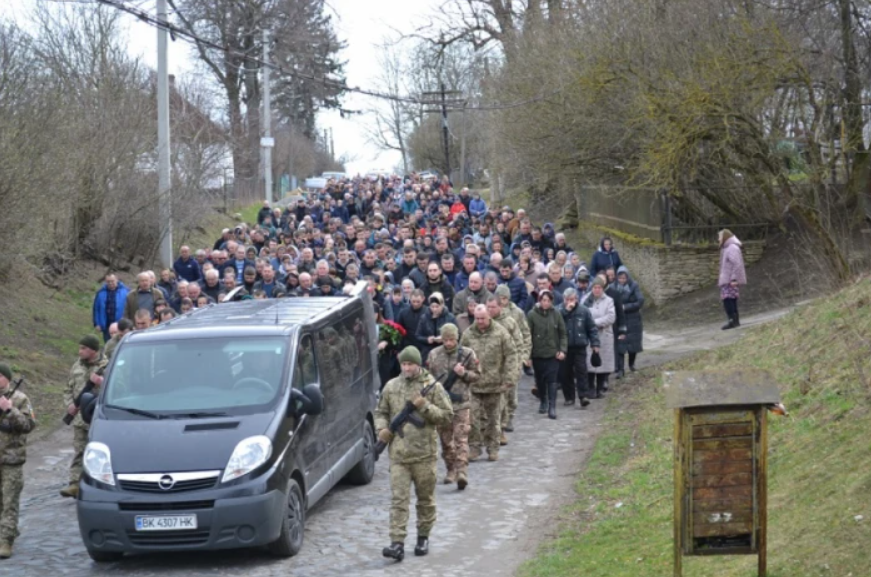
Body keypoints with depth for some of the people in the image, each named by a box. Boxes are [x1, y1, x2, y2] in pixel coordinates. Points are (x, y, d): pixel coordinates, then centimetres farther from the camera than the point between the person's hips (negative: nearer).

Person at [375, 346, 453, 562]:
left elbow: (447, 415, -2)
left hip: (424, 454, -1)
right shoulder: (391, 386, 8)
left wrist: (425, 406, -15)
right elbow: (381, 412, 19)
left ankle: (423, 537, 27)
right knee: (398, 499, -6)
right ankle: (397, 544, -11)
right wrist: (382, 428, -1)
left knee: (425, 499, 11)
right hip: (398, 454, 1)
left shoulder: (433, 386, 0)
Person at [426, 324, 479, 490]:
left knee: (461, 439, -11)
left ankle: (462, 473, -18)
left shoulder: (467, 354, 1)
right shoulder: (434, 355, 7)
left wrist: (464, 373, -12)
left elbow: (477, 375, 7)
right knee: (445, 440, 10)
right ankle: (451, 471, 22)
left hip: (460, 403, -3)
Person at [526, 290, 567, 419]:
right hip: (537, 354, 1)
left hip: (553, 354, -1)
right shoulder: (532, 315, -5)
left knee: (552, 381, -9)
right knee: (540, 380, 13)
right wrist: (527, 352, -9)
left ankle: (552, 407, -10)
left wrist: (562, 350, -5)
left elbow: (563, 334, 5)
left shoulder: (556, 315, 0)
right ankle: (543, 401, 34)